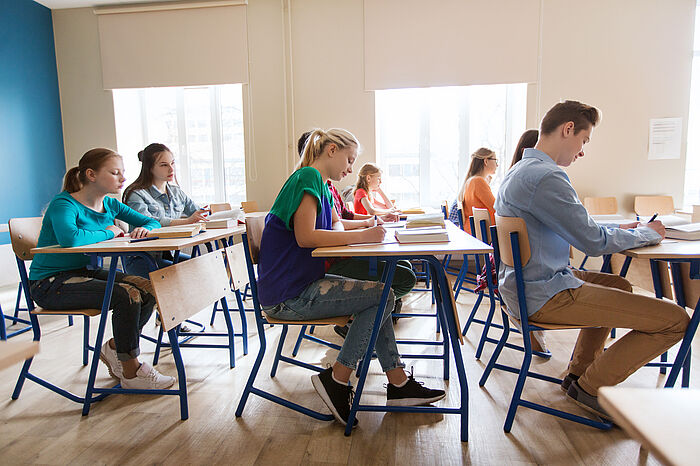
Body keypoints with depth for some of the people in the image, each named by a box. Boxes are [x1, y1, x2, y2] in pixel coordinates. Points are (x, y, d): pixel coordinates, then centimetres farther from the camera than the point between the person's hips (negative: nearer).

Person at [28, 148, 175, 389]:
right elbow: (69, 238, -39)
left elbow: (152, 222, 12)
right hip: (51, 283, -7)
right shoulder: (64, 204, -17)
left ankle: (114, 348, 8)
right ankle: (131, 372, -10)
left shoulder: (110, 204, 5)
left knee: (148, 289, -12)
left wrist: (145, 229, -13)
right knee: (126, 296, -27)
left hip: (85, 272, 8)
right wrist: (109, 232, -22)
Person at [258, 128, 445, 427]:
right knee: (382, 295, -11)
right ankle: (336, 381, -2)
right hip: (288, 296, -10)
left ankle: (399, 384, 13)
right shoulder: (308, 177, -13)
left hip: (302, 284, 10)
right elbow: (305, 237, -24)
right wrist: (361, 236, -21)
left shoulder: (321, 186, 17)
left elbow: (335, 227, 22)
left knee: (375, 296, 8)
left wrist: (368, 226, 3)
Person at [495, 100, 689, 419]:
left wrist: (618, 229, 17)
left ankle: (579, 372, 32)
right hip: (544, 297, -11)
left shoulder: (521, 171, 14)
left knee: (618, 285, 32)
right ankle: (590, 387, 7)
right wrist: (647, 234, 2)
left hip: (526, 285, 11)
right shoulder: (545, 177, -21)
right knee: (675, 319, -9)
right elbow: (594, 243, -16)